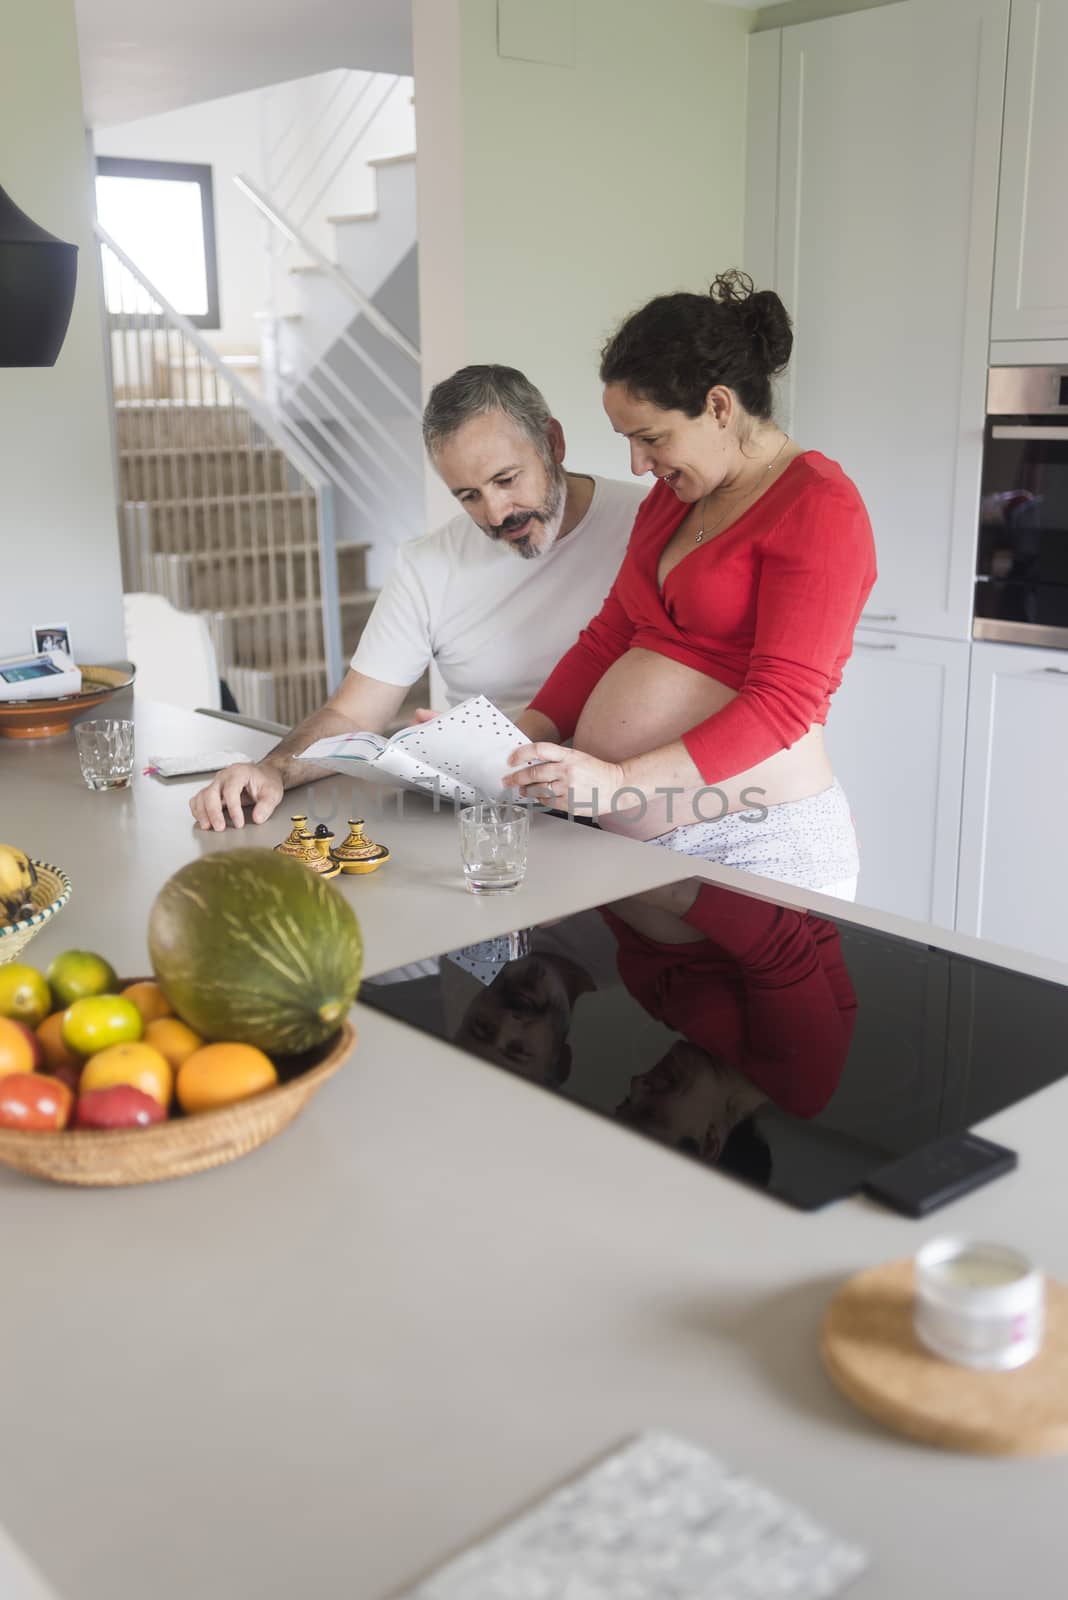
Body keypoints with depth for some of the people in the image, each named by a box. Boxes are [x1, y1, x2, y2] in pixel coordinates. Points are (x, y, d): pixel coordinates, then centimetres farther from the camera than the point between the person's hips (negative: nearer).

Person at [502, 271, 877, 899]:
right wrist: (523, 741, 2)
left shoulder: (821, 509, -10)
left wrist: (622, 781, -27)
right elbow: (610, 637, 16)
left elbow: (782, 702, -19)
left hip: (757, 847, -6)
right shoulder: (672, 496, 15)